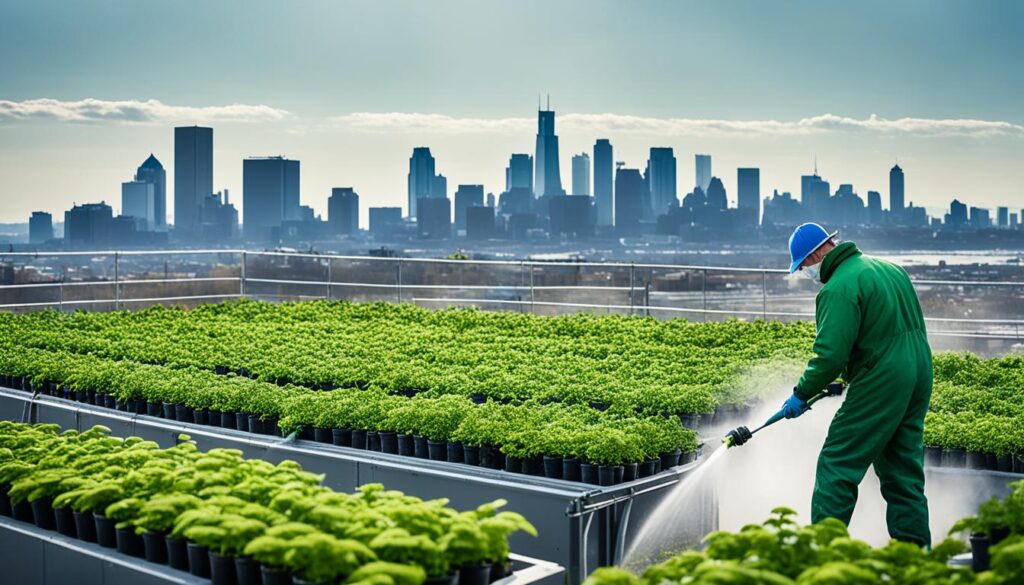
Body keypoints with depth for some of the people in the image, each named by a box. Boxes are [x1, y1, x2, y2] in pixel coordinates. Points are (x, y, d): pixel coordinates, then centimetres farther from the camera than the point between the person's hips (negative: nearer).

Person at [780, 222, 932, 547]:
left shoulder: (839, 288, -15)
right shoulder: (891, 269, 13)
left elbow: (831, 355, -21)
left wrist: (802, 394, -7)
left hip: (880, 384, -9)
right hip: (919, 379, 9)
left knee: (837, 464, -1)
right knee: (904, 470, 15)